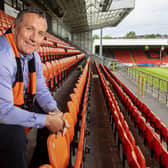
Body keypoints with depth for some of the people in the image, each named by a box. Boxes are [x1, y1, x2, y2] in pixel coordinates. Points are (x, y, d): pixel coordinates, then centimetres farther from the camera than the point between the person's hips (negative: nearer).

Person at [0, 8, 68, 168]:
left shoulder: (33, 55, -5)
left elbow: (41, 90, 4)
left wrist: (54, 111, -16)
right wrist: (46, 120, -27)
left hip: (19, 106, 8)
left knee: (53, 117, 3)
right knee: (15, 134, -33)